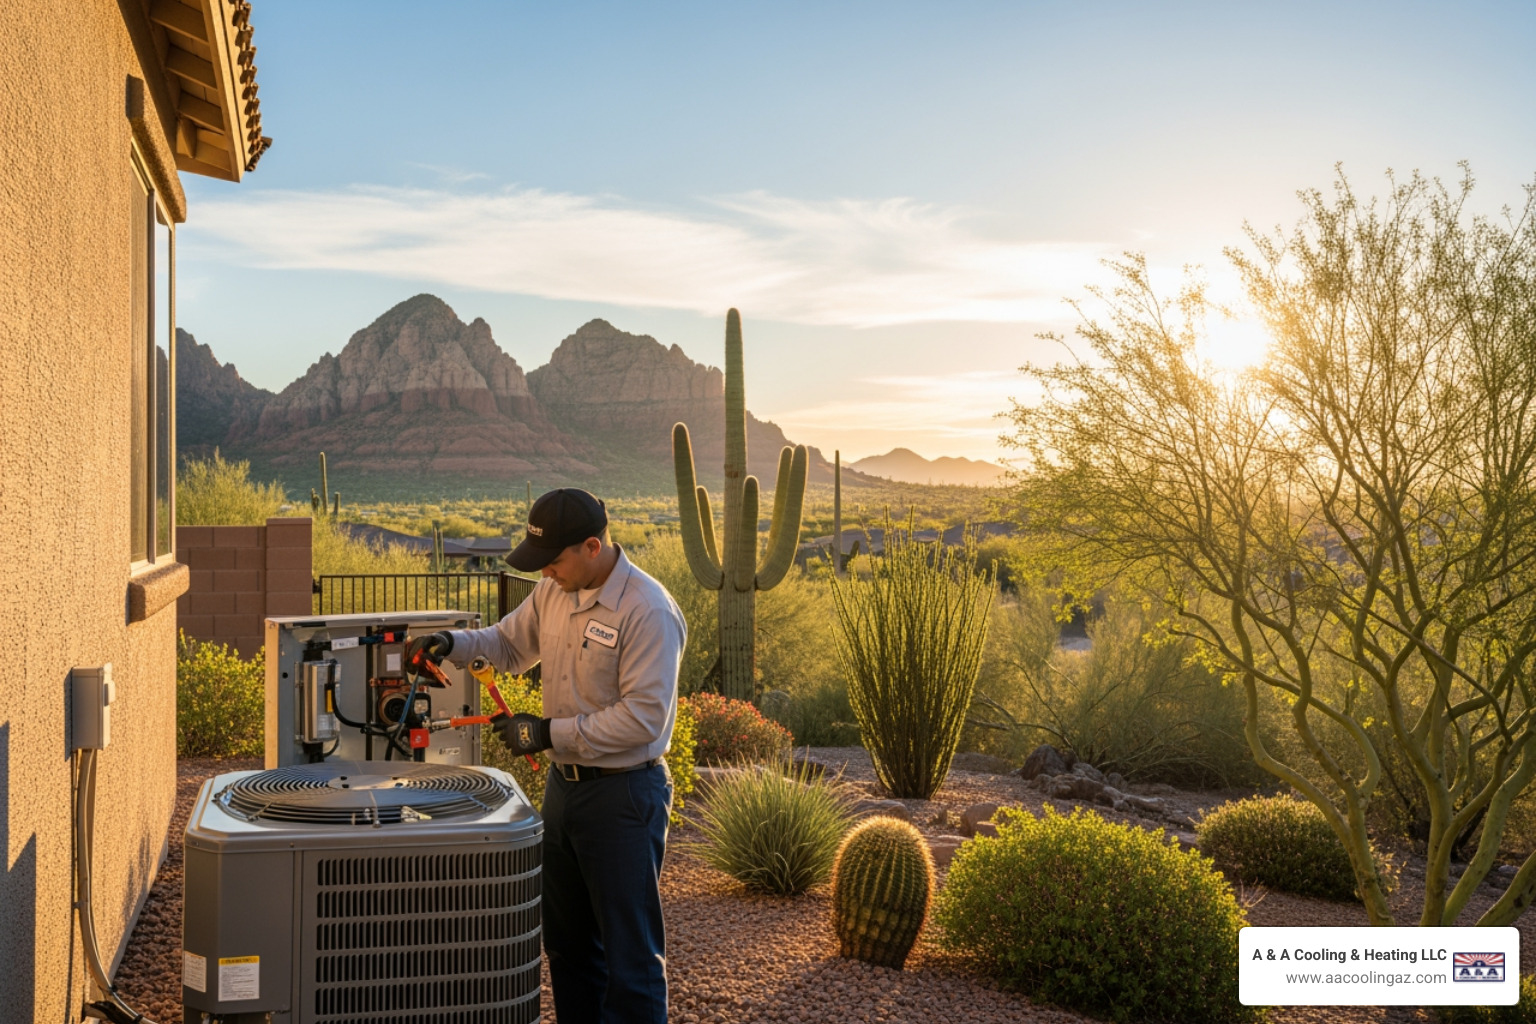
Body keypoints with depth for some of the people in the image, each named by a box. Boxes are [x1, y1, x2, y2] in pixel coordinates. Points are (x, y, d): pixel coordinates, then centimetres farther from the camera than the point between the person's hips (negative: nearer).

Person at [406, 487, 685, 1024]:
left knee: (629, 950, 3)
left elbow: (644, 717, -24)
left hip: (624, 793, -8)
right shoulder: (554, 590, 3)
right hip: (563, 782, 8)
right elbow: (511, 642, 19)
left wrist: (550, 733, -21)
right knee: (566, 939, 20)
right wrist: (453, 643, -1)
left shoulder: (648, 611, -21)